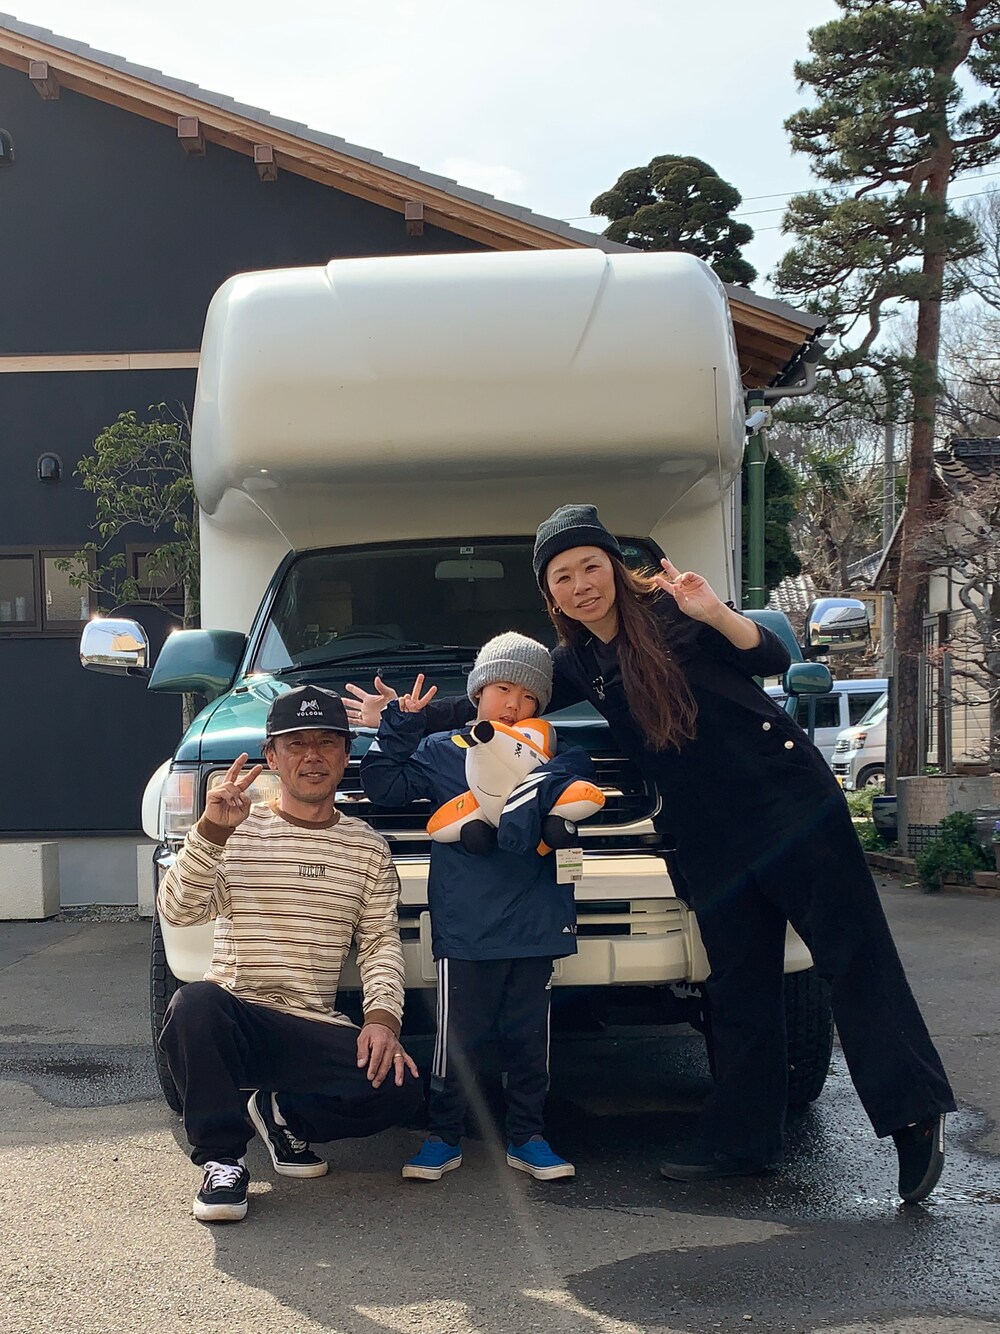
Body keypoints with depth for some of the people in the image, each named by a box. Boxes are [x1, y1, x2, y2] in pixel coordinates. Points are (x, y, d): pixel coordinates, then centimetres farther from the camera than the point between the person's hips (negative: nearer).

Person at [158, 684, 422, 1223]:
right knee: (194, 1003, -36)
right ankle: (222, 1158, -12)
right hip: (234, 1015, -2)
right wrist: (212, 830, -28)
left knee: (400, 1090, -22)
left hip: (313, 1031, 2)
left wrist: (383, 1017, -15)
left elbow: (381, 941, 3)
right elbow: (178, 911, -13)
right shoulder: (239, 830, 1)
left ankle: (283, 1113, 10)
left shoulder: (368, 848, 9)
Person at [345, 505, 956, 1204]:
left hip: (789, 800, -6)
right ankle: (744, 1137, 16)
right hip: (710, 838, 6)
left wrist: (715, 613, -30)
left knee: (855, 957, -6)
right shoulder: (577, 662, 11)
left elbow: (773, 658, -13)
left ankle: (916, 1116, -2)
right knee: (741, 989, 9)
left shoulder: (669, 609, -6)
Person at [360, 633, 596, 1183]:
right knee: (456, 1038, 3)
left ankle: (527, 1137, 21)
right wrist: (400, 724, -6)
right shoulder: (442, 752, 8)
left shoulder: (553, 758, 9)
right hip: (464, 929, -1)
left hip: (536, 927, 1)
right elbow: (382, 785, 3)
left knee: (529, 1036, 10)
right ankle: (443, 1138, 16)